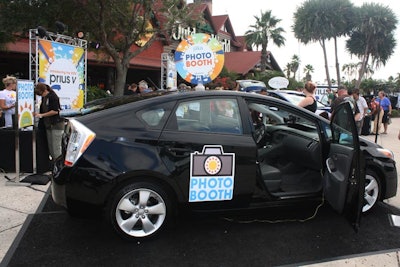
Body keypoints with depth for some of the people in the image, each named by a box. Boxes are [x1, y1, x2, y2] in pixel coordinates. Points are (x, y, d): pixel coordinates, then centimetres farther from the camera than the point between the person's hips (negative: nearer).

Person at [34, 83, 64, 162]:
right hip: (48, 125, 9)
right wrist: (37, 114, 7)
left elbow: (55, 111, -18)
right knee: (50, 147, 9)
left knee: (56, 147, -7)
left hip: (56, 125, -9)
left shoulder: (53, 97, -11)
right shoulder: (44, 98, 15)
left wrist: (41, 115, -15)